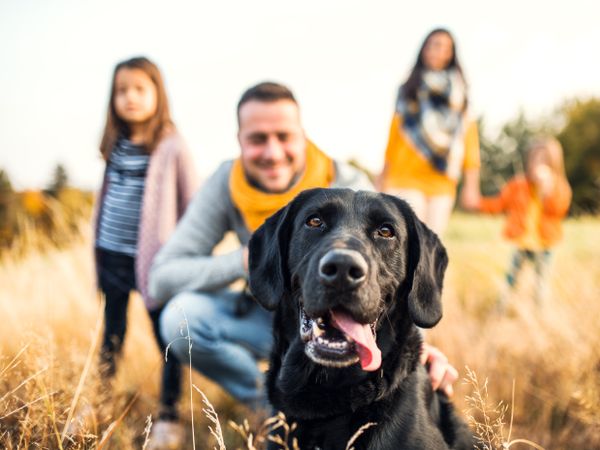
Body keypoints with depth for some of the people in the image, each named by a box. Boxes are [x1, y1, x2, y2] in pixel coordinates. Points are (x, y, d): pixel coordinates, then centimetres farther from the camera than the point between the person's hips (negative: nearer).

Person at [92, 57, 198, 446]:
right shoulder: (116, 144, 7)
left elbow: (193, 204, -7)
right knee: (112, 335, 18)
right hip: (111, 255, 6)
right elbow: (107, 195, 14)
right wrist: (98, 245, 14)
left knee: (166, 335, 4)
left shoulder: (172, 147, -9)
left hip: (153, 257, -5)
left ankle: (169, 414, 17)